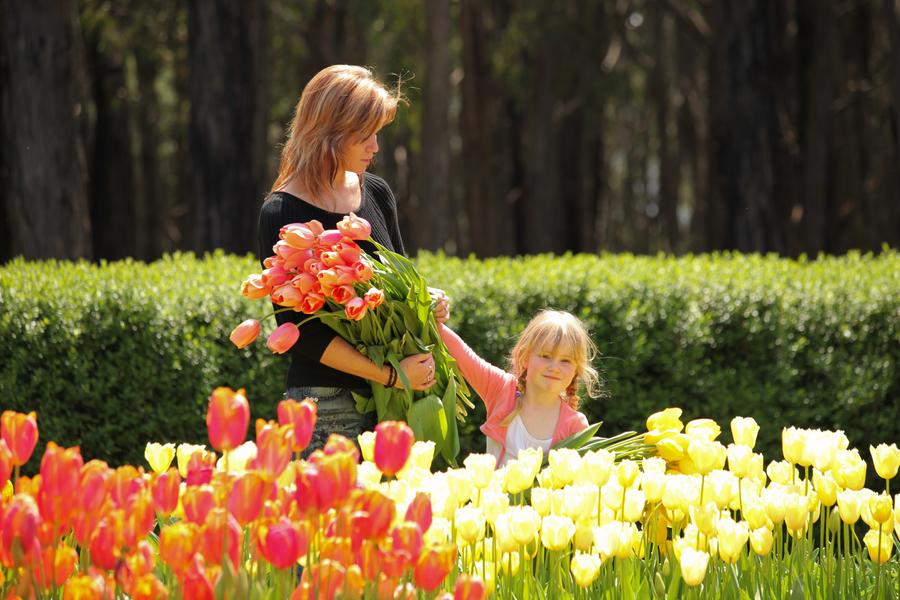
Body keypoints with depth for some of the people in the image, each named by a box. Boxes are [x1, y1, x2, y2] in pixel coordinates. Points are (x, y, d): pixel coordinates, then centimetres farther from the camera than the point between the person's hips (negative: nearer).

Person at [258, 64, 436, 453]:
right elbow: (298, 330, -13)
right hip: (326, 403, -6)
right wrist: (389, 374, -18)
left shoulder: (376, 194, 10)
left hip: (389, 402, 6)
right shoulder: (282, 214, -10)